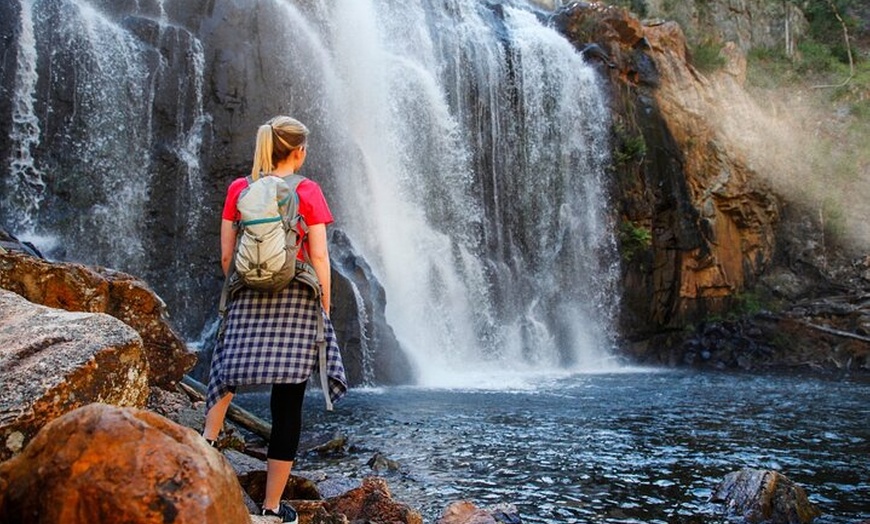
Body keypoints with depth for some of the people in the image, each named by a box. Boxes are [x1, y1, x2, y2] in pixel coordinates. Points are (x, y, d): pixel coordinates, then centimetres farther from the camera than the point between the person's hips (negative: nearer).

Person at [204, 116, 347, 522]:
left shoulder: (239, 189, 7)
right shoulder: (307, 191, -2)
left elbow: (225, 254, 7)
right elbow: (319, 256, -5)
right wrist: (324, 306, 4)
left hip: (248, 298, 3)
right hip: (296, 299, -3)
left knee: (228, 374, 29)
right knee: (288, 402, 3)